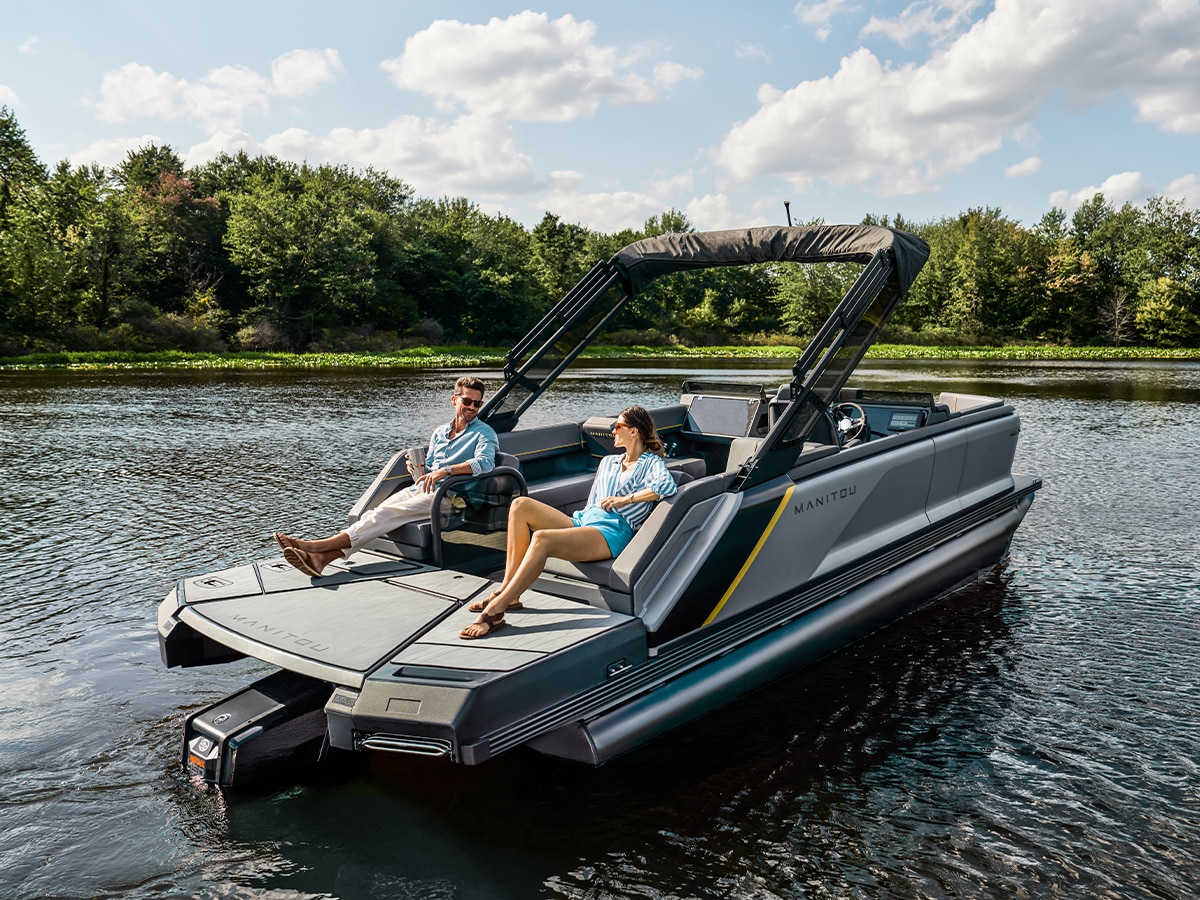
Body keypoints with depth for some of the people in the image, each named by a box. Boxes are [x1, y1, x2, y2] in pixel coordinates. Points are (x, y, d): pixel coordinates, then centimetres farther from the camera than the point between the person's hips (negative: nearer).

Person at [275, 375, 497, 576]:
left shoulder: (484, 433, 3)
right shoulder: (439, 433, 24)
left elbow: (485, 462, -19)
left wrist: (445, 471, -27)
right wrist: (417, 472, -4)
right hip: (419, 489, 7)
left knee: (386, 514, -24)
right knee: (375, 515, -19)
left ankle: (317, 546, -32)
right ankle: (322, 557, -34)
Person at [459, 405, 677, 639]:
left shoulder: (651, 463, 6)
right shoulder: (608, 462, 28)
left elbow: (667, 486, -17)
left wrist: (625, 499, -14)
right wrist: (579, 519, 9)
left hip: (611, 532, -8)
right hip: (583, 520, 8)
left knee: (541, 539, -33)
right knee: (521, 505, -13)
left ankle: (494, 611, -31)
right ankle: (507, 590, -18)